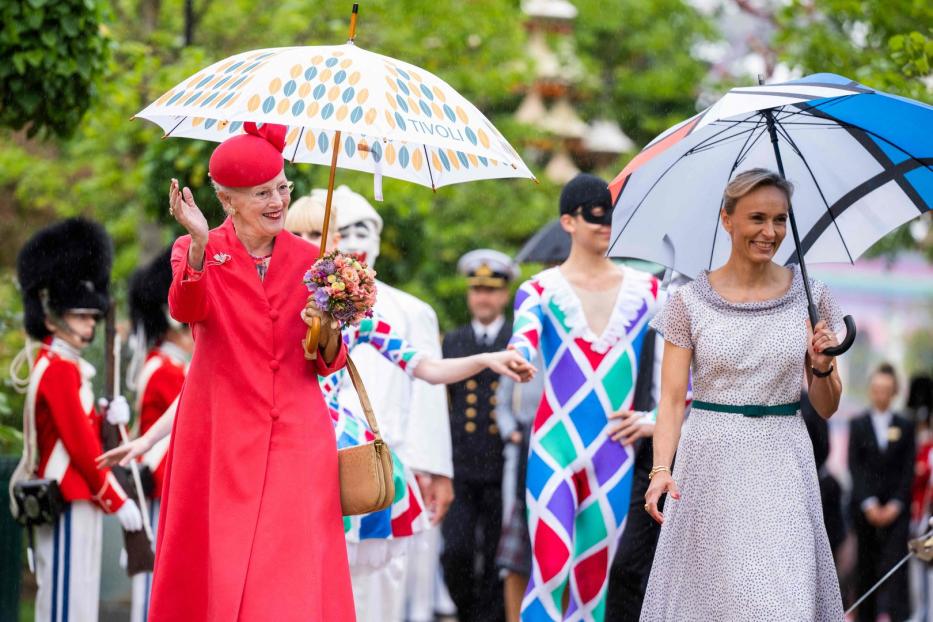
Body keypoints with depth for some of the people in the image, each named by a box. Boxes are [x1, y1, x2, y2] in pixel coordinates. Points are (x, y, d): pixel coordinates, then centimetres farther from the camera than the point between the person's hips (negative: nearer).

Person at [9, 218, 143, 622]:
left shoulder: (57, 367, 18)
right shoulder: (60, 370, -14)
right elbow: (81, 445, -18)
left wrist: (108, 419, 0)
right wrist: (118, 501, -13)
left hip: (73, 501, 10)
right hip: (69, 504, -10)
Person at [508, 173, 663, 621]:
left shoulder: (645, 290, 9)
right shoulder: (542, 289, 3)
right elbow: (523, 341, -18)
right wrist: (515, 358, -40)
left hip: (614, 453, 3)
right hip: (554, 449, -2)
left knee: (594, 578, 5)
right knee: (551, 569, -14)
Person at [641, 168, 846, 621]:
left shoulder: (810, 298, 4)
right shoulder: (690, 302, -1)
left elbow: (826, 408, 9)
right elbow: (672, 399, -4)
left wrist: (822, 367, -12)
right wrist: (661, 469, -19)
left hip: (783, 466, 1)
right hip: (711, 465, -1)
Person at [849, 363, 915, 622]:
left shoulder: (905, 426, 7)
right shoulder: (858, 425, 7)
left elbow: (908, 470, 3)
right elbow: (854, 467, 1)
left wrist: (895, 505, -8)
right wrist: (868, 504, -9)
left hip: (895, 508, -1)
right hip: (865, 506, 1)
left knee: (893, 560, -13)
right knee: (866, 563, 3)